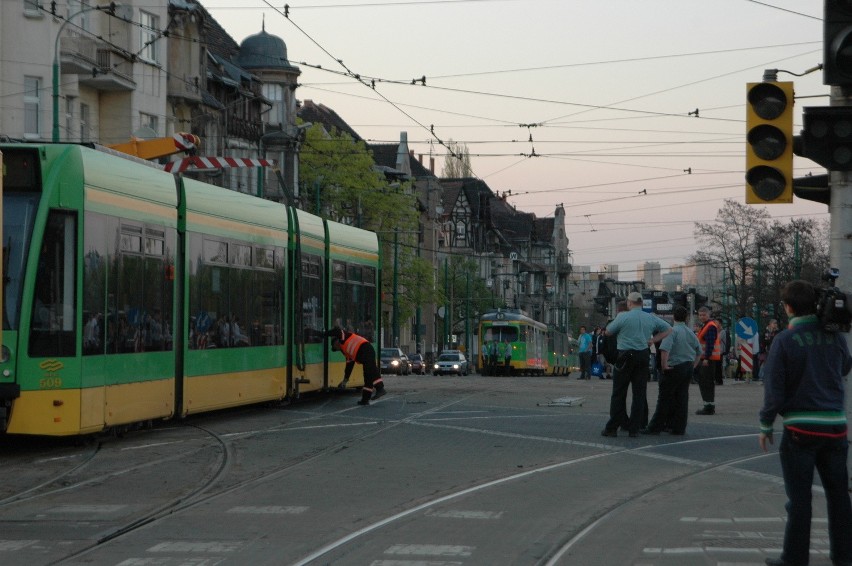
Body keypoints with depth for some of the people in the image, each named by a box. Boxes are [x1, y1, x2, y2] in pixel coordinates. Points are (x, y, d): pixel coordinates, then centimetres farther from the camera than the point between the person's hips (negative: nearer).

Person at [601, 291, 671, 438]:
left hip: (626, 356, -4)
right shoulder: (651, 318, 7)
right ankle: (634, 428, 5)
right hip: (643, 357, 4)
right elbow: (668, 329, 15)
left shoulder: (623, 317, -8)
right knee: (639, 394, 7)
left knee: (619, 393, 2)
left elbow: (608, 331, 3)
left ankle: (612, 427, 3)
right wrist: (653, 340, 9)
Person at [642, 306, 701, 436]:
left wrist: (664, 365, -17)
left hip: (674, 368, -6)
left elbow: (664, 349, -26)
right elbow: (699, 352, 19)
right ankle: (679, 427, 11)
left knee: (665, 398, -2)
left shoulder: (673, 331, -13)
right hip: (688, 368, 6)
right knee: (682, 398, 9)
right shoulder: (690, 333, 9)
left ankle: (655, 427, 0)